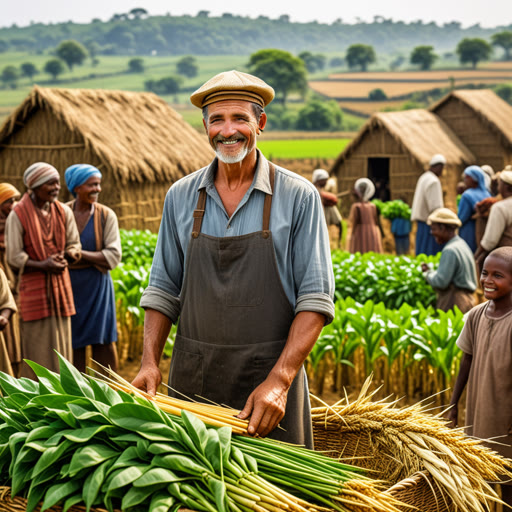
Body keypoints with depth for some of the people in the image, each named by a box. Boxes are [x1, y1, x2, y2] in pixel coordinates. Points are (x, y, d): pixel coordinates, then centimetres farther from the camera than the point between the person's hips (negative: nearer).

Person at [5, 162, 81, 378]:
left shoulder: (63, 212, 4)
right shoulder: (18, 215, -10)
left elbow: (74, 244, 11)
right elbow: (14, 257, -10)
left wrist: (66, 256, -13)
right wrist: (43, 265, -22)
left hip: (60, 285, 5)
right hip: (33, 288, -5)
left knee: (62, 343, 9)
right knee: (37, 346, -1)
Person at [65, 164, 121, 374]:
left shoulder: (106, 215, -3)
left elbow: (113, 256, -10)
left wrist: (80, 255, -18)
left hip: (97, 284, -1)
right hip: (69, 285, 1)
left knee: (104, 341, -1)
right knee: (74, 342, 7)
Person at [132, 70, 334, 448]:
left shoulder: (299, 196, -4)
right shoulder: (181, 197, 7)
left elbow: (315, 299, -7)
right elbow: (163, 289, 13)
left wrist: (280, 380, -17)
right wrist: (150, 362, -1)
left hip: (269, 374, -2)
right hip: (193, 376, 3)